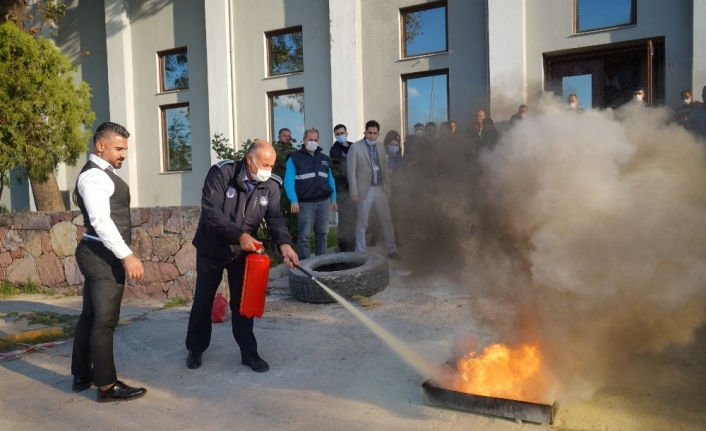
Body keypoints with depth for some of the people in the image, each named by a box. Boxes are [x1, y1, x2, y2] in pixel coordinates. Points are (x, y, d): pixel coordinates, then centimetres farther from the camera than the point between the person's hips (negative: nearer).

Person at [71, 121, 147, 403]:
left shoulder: (101, 173, 16)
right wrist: (127, 256, -30)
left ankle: (82, 375, 27)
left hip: (99, 254, 11)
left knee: (90, 316, 16)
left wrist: (123, 253, 22)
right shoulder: (94, 176, -17)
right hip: (102, 256, -11)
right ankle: (107, 386, 3)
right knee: (105, 320, -5)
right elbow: (101, 221, -27)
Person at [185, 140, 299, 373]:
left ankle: (248, 352, 18)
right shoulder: (221, 173, -22)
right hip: (211, 249, -2)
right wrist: (239, 235, -37)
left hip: (243, 252, 2)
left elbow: (275, 218, -18)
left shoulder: (271, 185, -10)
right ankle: (196, 348, 29)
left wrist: (284, 244, -37)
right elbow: (210, 211, -28)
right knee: (203, 300, 11)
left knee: (243, 302, 6)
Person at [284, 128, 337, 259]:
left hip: (324, 202, 5)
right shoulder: (295, 158, -2)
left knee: (323, 234, 11)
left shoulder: (324, 158, 15)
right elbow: (288, 181, -8)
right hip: (305, 203, -5)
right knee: (304, 236, -1)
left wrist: (333, 199, 11)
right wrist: (294, 201, -17)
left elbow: (330, 180, 18)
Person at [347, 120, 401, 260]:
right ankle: (360, 252, 13)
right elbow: (351, 171, -9)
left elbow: (385, 168, 14)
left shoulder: (381, 146, 10)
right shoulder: (356, 147, -7)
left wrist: (388, 187, 10)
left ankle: (392, 250, 20)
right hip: (365, 189, -5)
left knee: (387, 220, 9)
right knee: (362, 222, 4)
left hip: (381, 188, 5)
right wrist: (354, 191, -14)